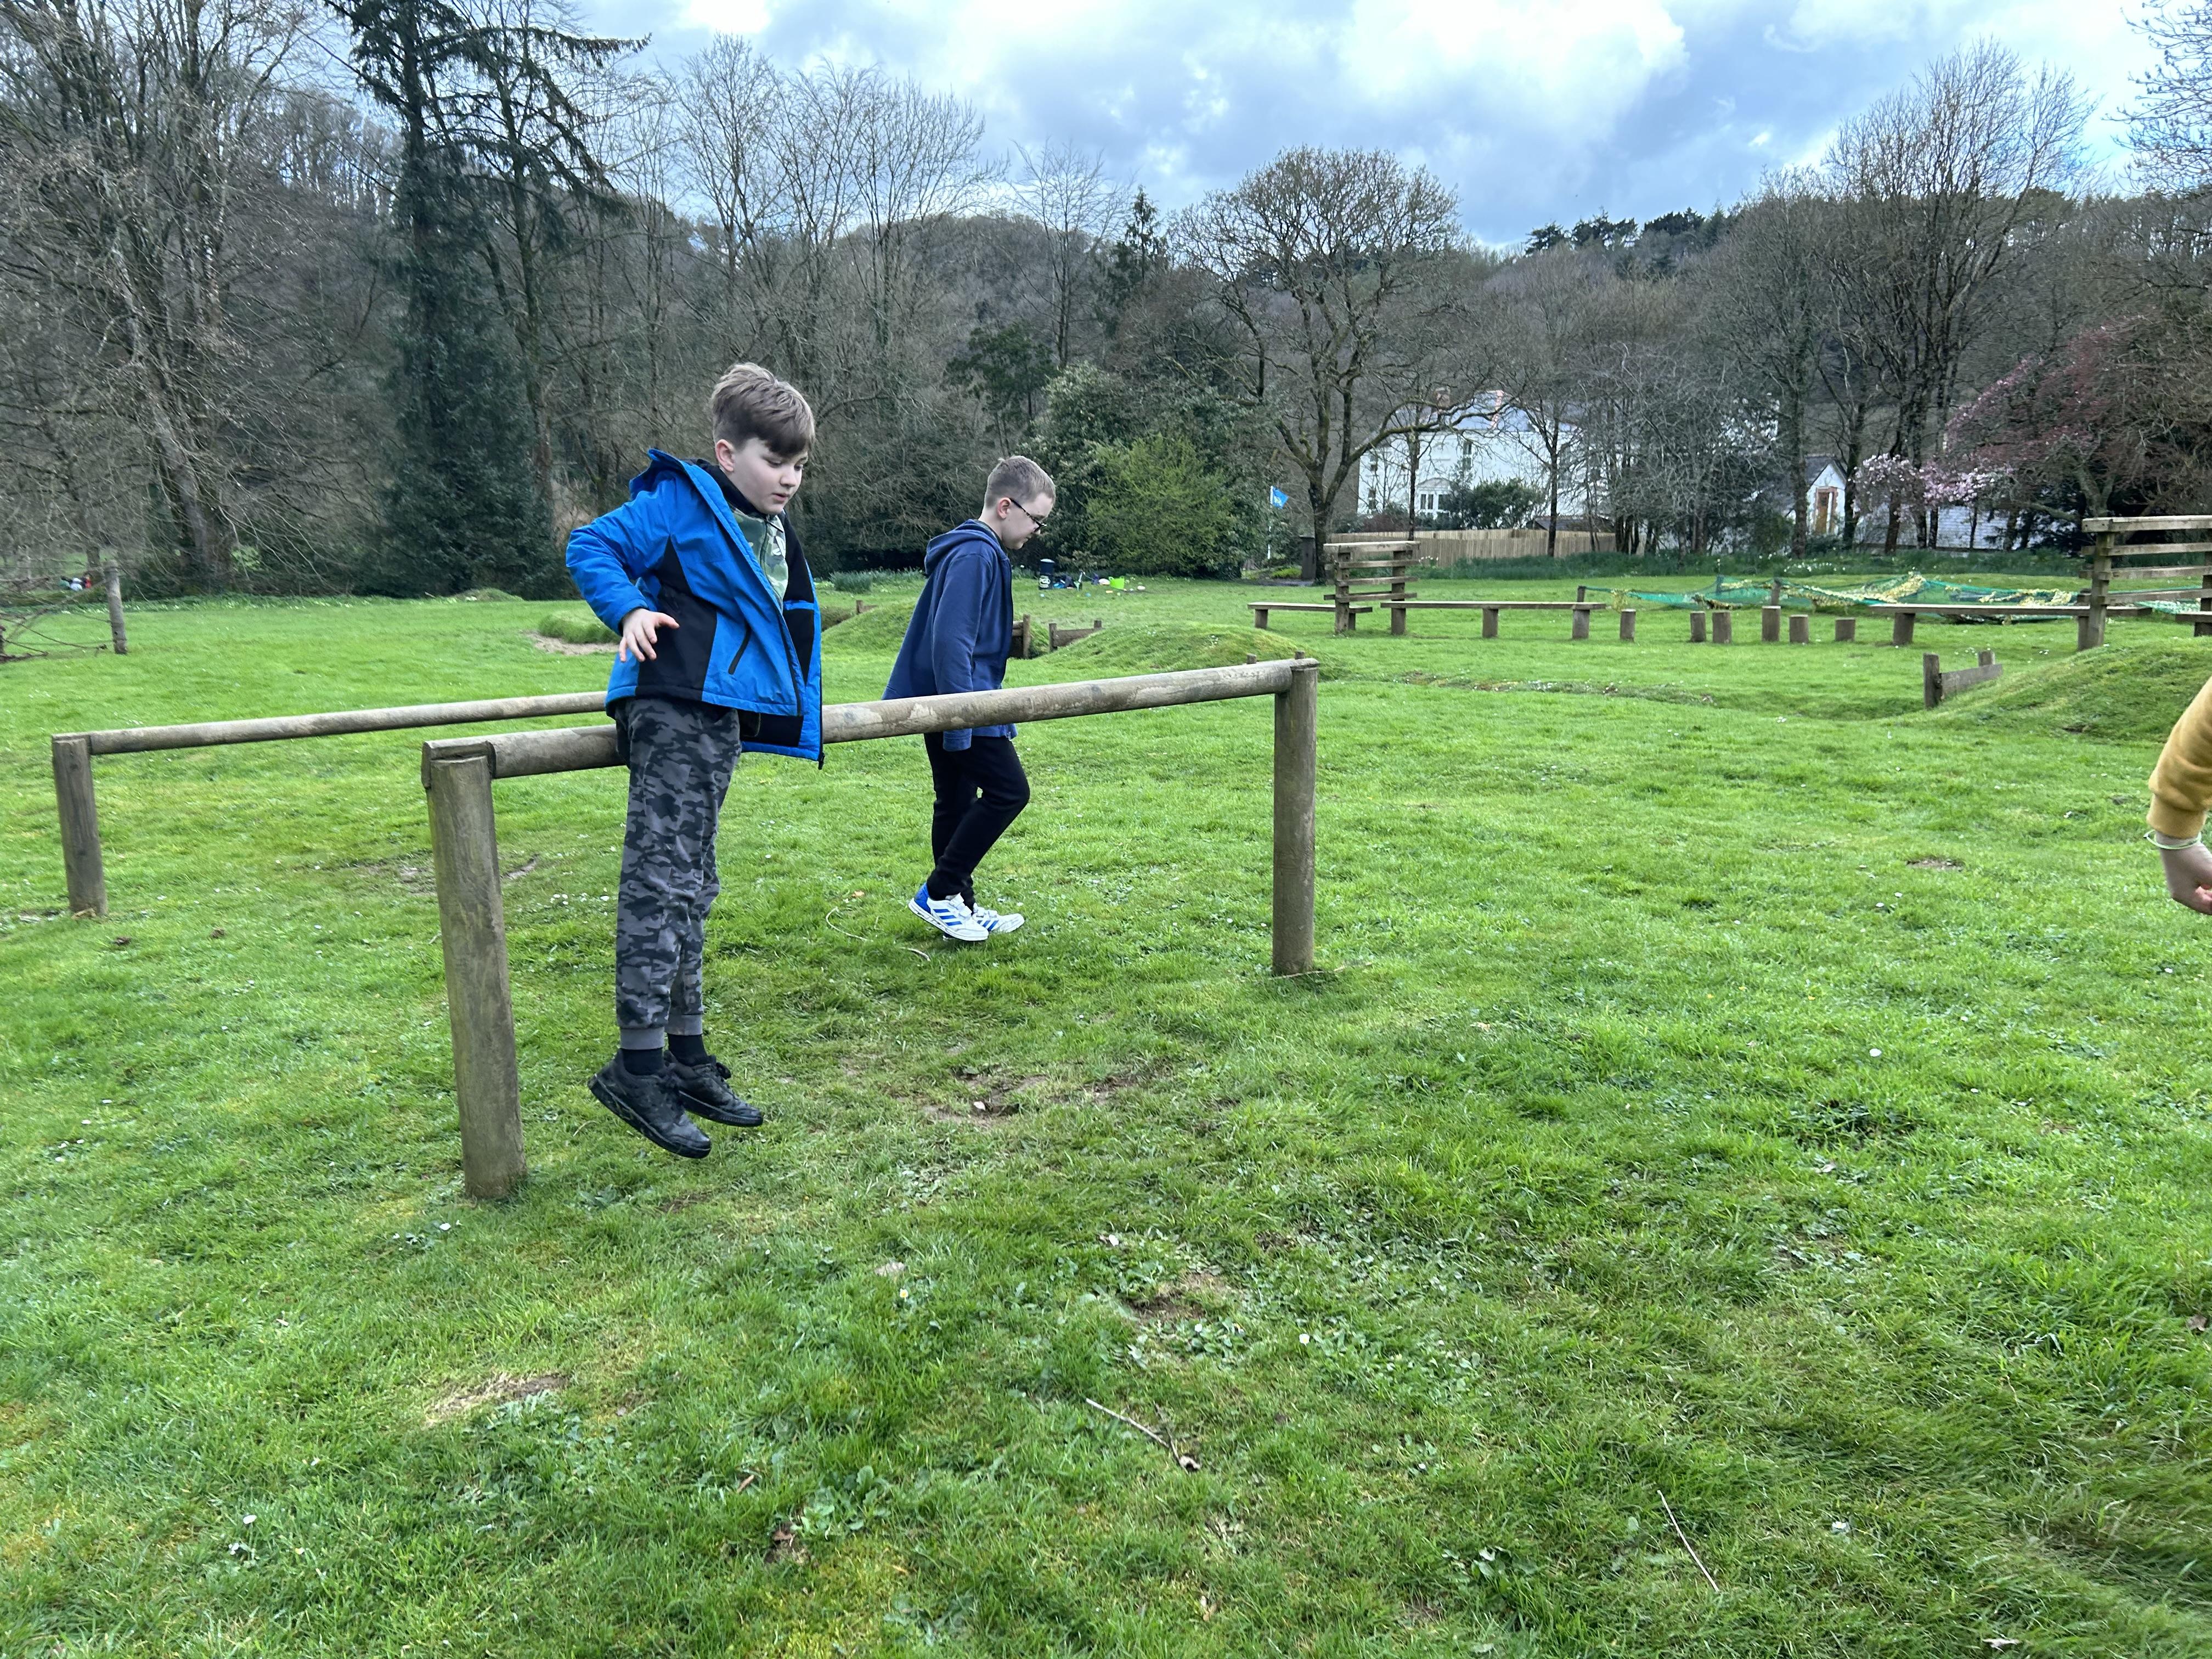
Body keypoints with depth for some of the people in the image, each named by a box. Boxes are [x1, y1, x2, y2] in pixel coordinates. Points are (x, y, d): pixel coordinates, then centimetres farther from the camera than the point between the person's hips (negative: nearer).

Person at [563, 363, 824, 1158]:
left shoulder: (774, 531, 19)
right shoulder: (679, 503, -5)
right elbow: (590, 548, -6)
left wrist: (797, 701, 28)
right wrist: (629, 609, -21)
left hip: (720, 720, 9)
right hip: (672, 710, -9)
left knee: (691, 889, 13)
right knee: (661, 883, -11)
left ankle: (686, 1056, 22)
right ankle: (637, 1064, -7)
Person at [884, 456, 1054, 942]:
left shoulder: (980, 552, 16)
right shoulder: (975, 555, -17)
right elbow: (950, 641, -24)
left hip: (948, 698, 11)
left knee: (958, 802, 15)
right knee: (1008, 790, -7)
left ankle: (960, 906, 24)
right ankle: (939, 892, -1)